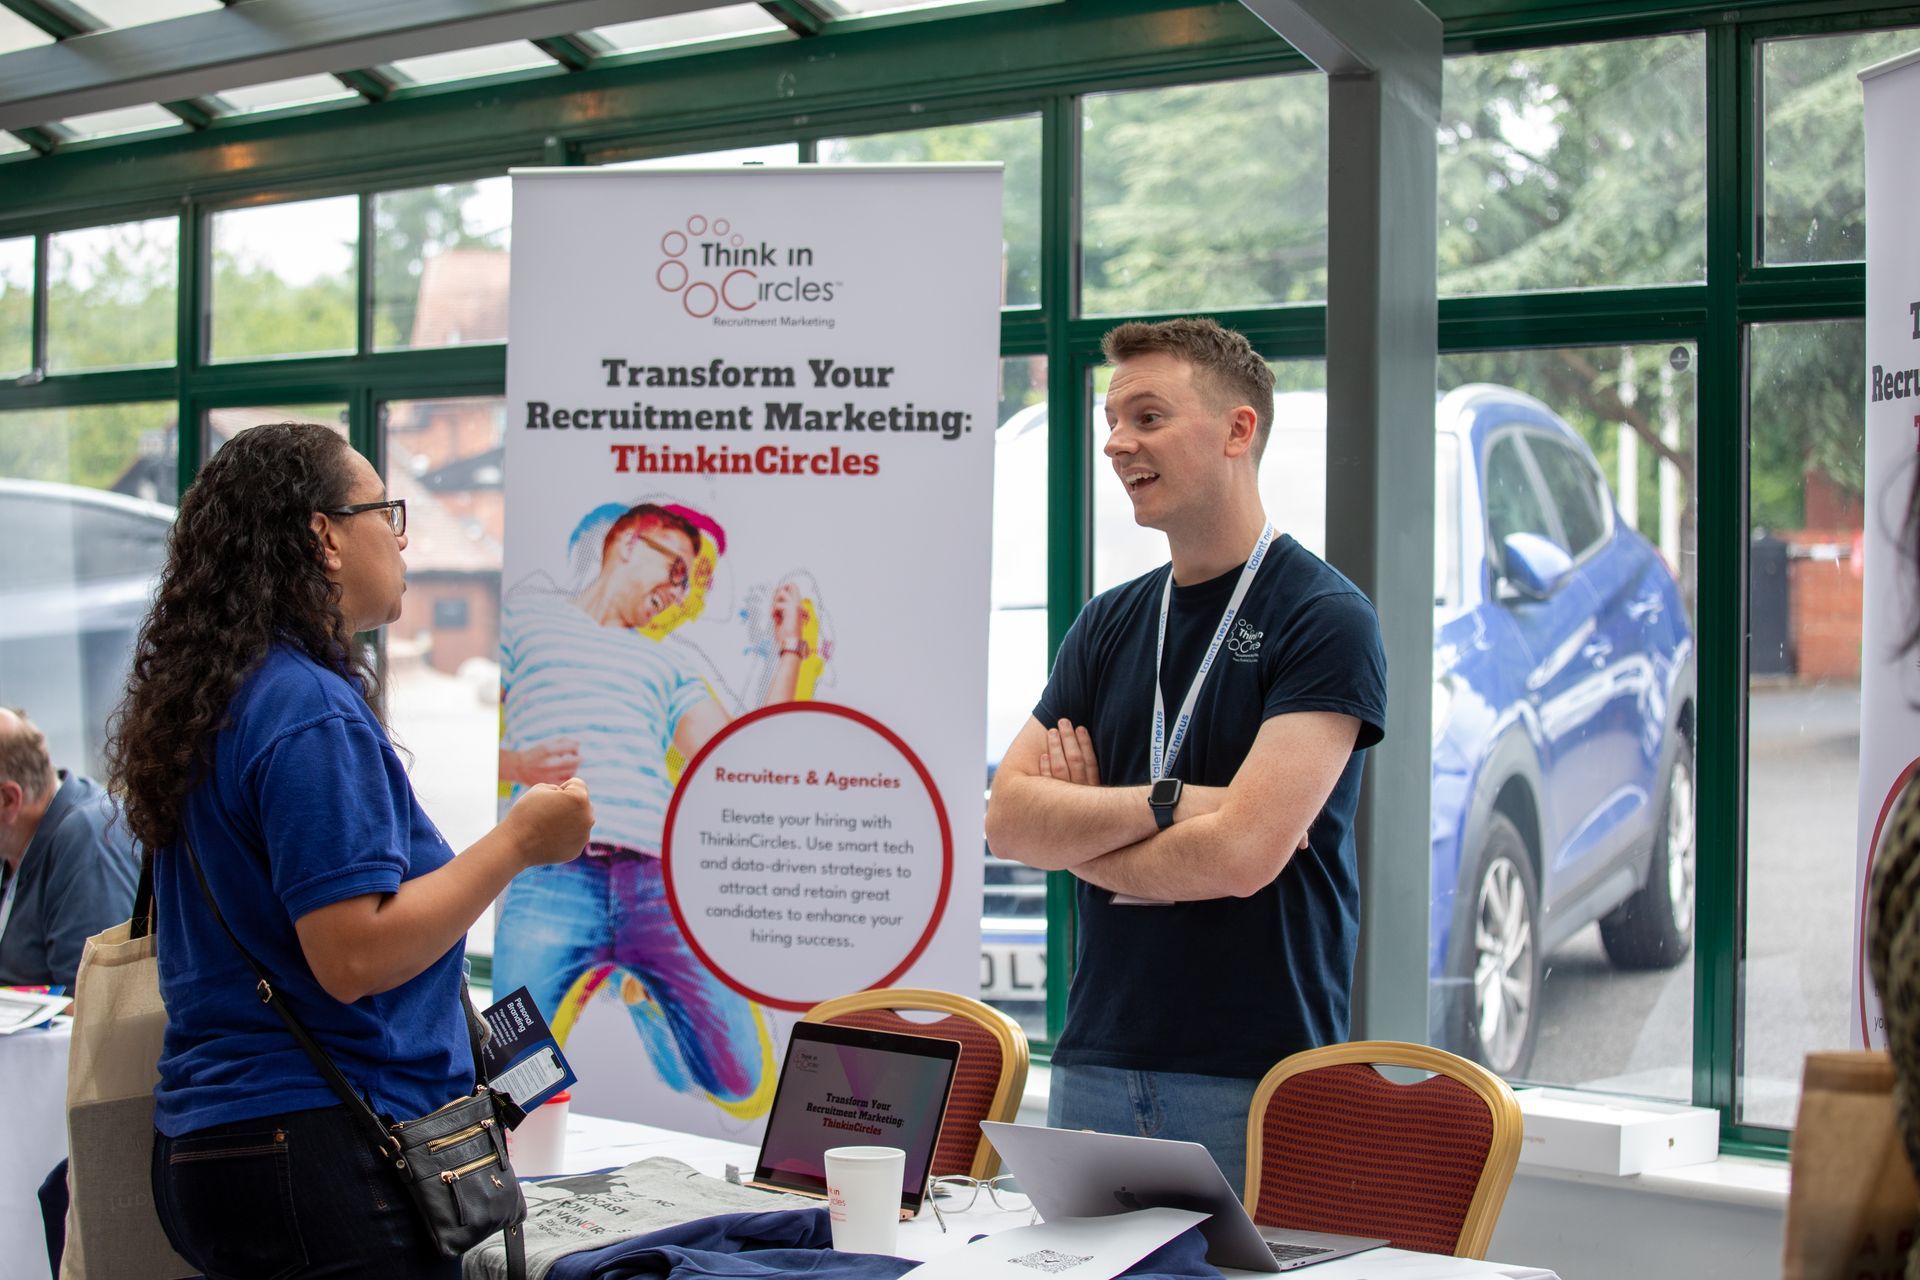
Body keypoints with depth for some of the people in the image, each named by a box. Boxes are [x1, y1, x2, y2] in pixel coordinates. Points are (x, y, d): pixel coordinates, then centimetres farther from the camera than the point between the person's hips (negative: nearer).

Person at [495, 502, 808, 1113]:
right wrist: (517, 764, -10)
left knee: (743, 1085, -1)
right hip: (556, 876, -5)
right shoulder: (528, 610, 19)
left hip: (661, 882, 5)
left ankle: (646, 1000, 21)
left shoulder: (663, 664, 31)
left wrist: (789, 653, 21)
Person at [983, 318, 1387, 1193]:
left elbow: (1241, 853, -19)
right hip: (1095, 1065, 6)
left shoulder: (1325, 620, -9)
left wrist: (1082, 833, -3)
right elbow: (1008, 819, 1)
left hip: (1255, 1081, -6)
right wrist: (1162, 804, -14)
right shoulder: (1110, 623, 12)